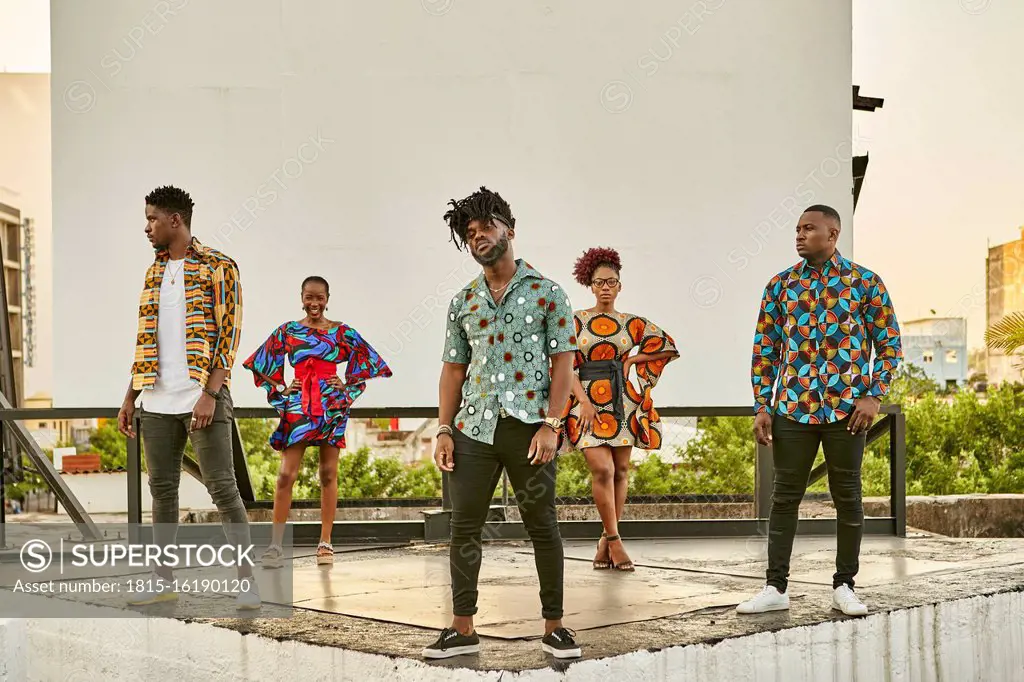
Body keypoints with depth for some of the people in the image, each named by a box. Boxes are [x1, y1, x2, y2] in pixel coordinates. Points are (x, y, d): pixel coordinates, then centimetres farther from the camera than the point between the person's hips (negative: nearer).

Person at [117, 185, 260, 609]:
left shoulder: (218, 267, -4)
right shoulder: (154, 273, 16)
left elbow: (229, 333, -10)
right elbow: (145, 339, 19)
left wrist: (210, 394, -18)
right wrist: (130, 397, 14)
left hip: (202, 398, -6)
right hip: (157, 402, 6)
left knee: (222, 488, -6)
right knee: (162, 489, 10)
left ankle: (246, 581, 1)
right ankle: (163, 580, 19)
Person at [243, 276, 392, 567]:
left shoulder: (341, 332, 7)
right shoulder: (287, 331, 8)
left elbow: (367, 363, 12)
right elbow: (262, 366, 15)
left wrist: (347, 388, 2)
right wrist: (280, 391, 4)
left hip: (332, 407, 0)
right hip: (298, 407, 0)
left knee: (328, 474, 3)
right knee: (286, 474, -8)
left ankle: (325, 542, 9)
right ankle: (275, 544, -6)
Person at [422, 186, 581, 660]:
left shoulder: (547, 293, 2)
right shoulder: (462, 302, 13)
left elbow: (563, 363, -3)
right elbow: (453, 369, 13)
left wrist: (550, 425, -12)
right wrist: (444, 430, 4)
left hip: (529, 426, -3)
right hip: (473, 428, 4)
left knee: (543, 527, 3)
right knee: (464, 527, 3)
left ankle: (554, 626, 14)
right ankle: (462, 628, 13)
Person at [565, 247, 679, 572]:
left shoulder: (632, 323, 9)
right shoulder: (576, 321, 4)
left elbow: (668, 346, 13)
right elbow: (566, 365, -2)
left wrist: (634, 359, 4)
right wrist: (584, 401, -13)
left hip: (623, 404, 3)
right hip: (588, 402, -3)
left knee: (621, 470, 2)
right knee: (602, 469, -15)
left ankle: (606, 542, 12)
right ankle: (614, 540, -5)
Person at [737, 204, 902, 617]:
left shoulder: (865, 283, 0)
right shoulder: (780, 285, 6)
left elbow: (889, 344, 3)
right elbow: (764, 351, 7)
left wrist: (873, 396, -8)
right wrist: (761, 407, 0)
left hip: (847, 409, -2)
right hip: (792, 409, 2)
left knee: (847, 497, 6)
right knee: (784, 496, 3)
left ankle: (844, 586, 17)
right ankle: (776, 588, 10)